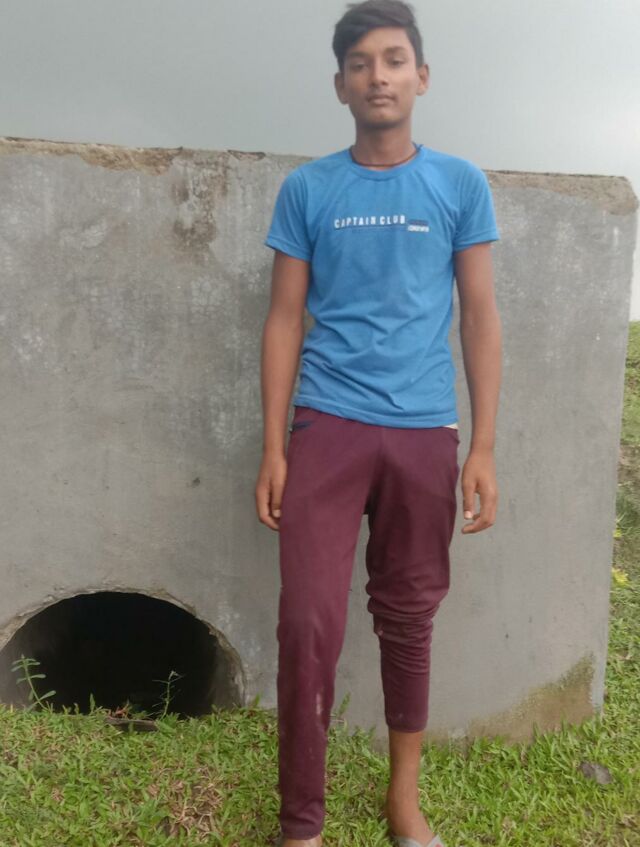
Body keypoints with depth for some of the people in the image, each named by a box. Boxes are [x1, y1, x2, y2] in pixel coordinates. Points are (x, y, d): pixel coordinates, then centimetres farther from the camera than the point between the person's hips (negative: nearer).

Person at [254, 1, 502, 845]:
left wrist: (483, 448, -2)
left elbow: (480, 317, 4)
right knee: (310, 624, -5)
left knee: (409, 616, 12)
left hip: (425, 433, 1)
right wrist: (272, 448, -2)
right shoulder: (306, 188, 4)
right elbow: (285, 320, 4)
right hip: (327, 425, 0)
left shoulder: (461, 184, 5)